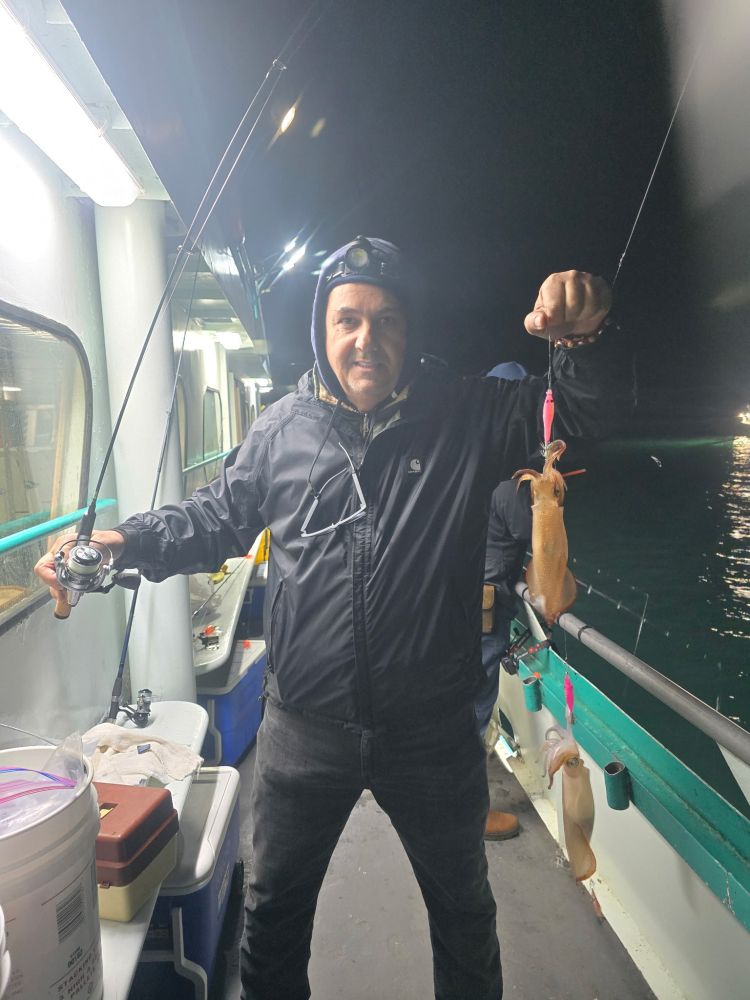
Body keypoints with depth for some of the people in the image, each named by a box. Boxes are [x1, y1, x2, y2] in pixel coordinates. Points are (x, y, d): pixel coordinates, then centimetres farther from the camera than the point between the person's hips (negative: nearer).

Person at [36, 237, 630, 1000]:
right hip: (305, 728, 1)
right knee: (273, 910, 23)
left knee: (462, 907, 26)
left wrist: (586, 336, -31)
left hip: (433, 730, 0)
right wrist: (130, 542, -6)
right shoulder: (282, 428, -3)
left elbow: (594, 407, -10)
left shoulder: (469, 416, -7)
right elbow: (218, 516, 8)